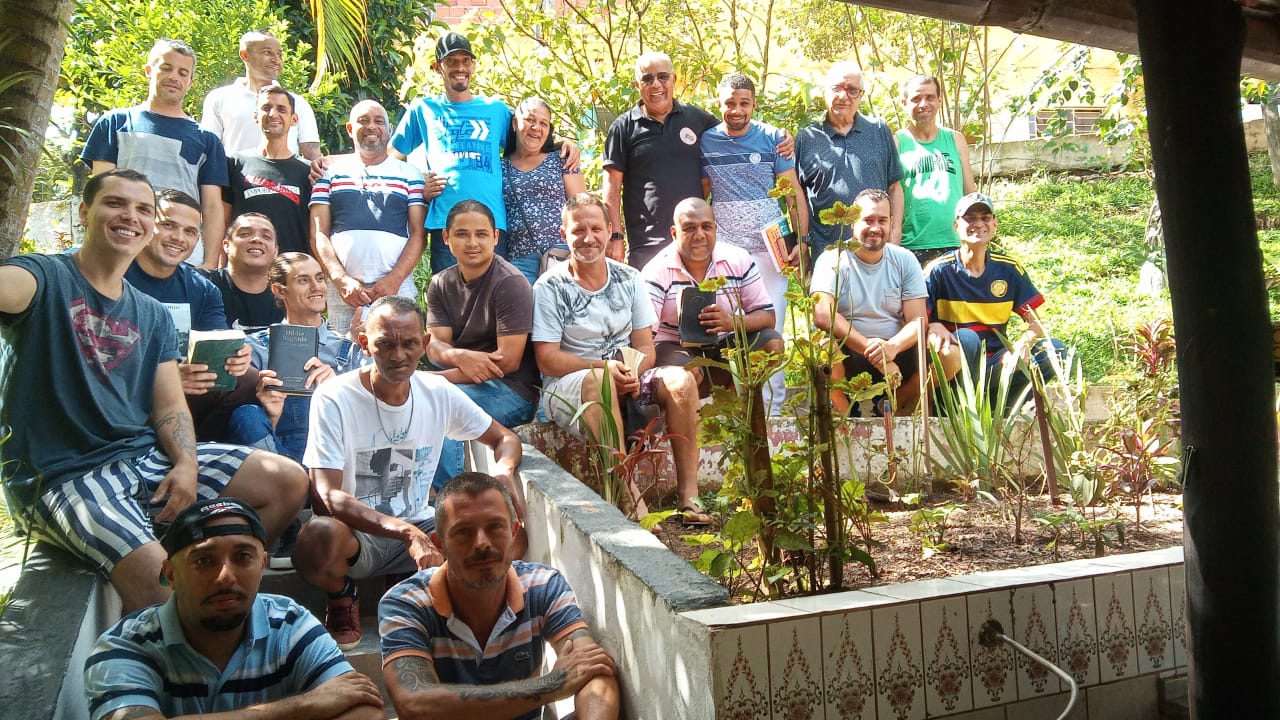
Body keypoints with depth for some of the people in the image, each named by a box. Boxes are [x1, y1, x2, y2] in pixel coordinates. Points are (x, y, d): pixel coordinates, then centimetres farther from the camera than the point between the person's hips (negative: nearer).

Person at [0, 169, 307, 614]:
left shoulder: (153, 316, 16)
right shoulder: (46, 278, -2)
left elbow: (170, 406, 9)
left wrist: (186, 464, -10)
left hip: (145, 454, 7)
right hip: (63, 474, -6)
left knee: (288, 480, -4)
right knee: (156, 577, -30)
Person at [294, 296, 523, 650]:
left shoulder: (439, 392, -2)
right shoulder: (334, 399, -16)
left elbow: (504, 437, 10)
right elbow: (327, 495, -23)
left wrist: (504, 469, -17)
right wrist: (406, 533, -37)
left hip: (420, 527, 3)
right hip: (356, 533, -3)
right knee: (318, 537, -38)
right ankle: (342, 599, 0)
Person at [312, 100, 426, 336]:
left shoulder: (409, 174, 14)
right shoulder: (331, 172, 15)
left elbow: (417, 234, 6)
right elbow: (318, 234, 8)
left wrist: (394, 279, -8)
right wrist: (342, 280, -6)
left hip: (398, 288, 0)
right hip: (342, 289, 1)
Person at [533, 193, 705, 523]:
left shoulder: (629, 279, 8)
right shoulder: (550, 287, -3)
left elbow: (646, 349, 4)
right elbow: (547, 359, -10)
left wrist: (633, 373, -19)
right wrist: (605, 366, -23)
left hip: (627, 383, 4)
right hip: (566, 388, -4)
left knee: (681, 381, -22)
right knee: (599, 380, -37)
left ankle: (688, 494, -23)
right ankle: (630, 495, -39)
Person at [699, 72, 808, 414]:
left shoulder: (773, 138, 2)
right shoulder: (705, 142, 6)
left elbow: (794, 191, 3)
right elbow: (700, 196, 12)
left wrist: (802, 239, -5)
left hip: (768, 247, -1)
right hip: (723, 248, 1)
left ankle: (771, 409, 8)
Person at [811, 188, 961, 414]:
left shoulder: (905, 261, 5)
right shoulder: (834, 260, -6)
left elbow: (918, 321, -2)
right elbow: (823, 315, -23)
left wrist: (893, 346, -26)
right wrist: (872, 351, -28)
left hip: (896, 355, 4)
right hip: (847, 358, -3)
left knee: (951, 356, -19)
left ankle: (895, 407, 2)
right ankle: (843, 414, -8)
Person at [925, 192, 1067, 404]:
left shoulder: (1009, 269, 5)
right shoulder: (939, 270, -5)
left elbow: (1035, 323, 4)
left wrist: (1022, 343, -19)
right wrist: (933, 327, -33)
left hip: (996, 363, 4)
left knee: (1055, 350, -16)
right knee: (966, 339, -35)